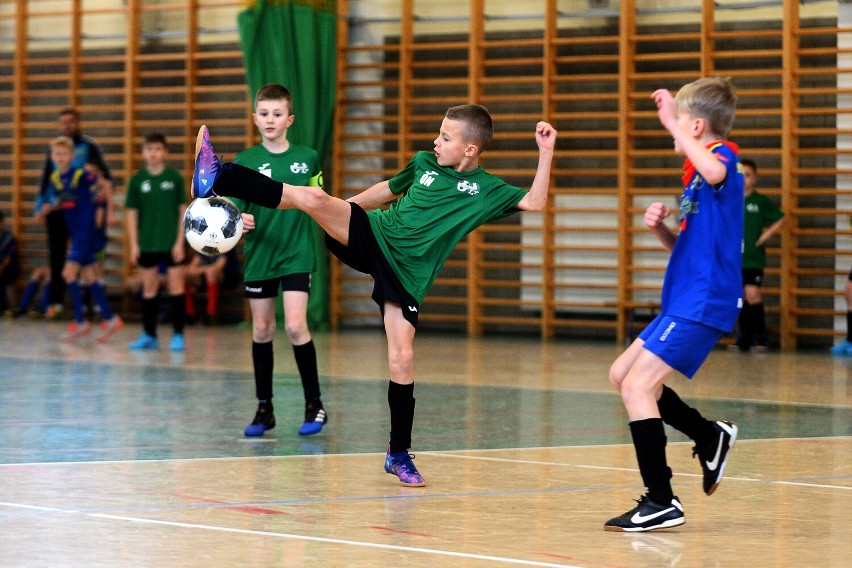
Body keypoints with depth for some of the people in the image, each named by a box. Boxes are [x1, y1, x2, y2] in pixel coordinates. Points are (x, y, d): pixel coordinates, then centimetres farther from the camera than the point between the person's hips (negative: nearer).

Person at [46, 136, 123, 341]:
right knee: (88, 276, 10)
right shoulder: (55, 178, 6)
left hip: (87, 231, -8)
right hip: (74, 233, 8)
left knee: (69, 273, -13)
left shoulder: (82, 175, -15)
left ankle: (79, 322, -6)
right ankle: (110, 318, 17)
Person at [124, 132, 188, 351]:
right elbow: (132, 213, 5)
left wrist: (180, 242, -6)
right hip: (147, 243, 2)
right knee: (149, 289, 8)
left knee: (176, 287, -1)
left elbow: (183, 210, 0)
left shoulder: (174, 178, -2)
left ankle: (178, 335, 4)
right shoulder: (137, 180, 2)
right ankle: (148, 335, 15)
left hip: (172, 243, -2)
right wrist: (134, 245, 0)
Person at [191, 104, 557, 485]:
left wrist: (546, 152, -21)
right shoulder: (424, 163, 9)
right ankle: (218, 180, -20)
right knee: (311, 197, -22)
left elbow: (534, 202, -14)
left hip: (406, 273, -2)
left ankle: (399, 454, 6)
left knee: (402, 359, -9)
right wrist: (339, 210, 30)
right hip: (372, 234, 2)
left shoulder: (486, 190, -2)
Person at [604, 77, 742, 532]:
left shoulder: (723, 154, -12)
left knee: (636, 387, -15)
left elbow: (715, 173, -40)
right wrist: (660, 228, 4)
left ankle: (661, 503, -12)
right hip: (684, 300, 10)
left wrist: (671, 122, -36)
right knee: (621, 374, 18)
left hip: (703, 303, -10)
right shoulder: (697, 171, 18)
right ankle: (710, 438, 26)